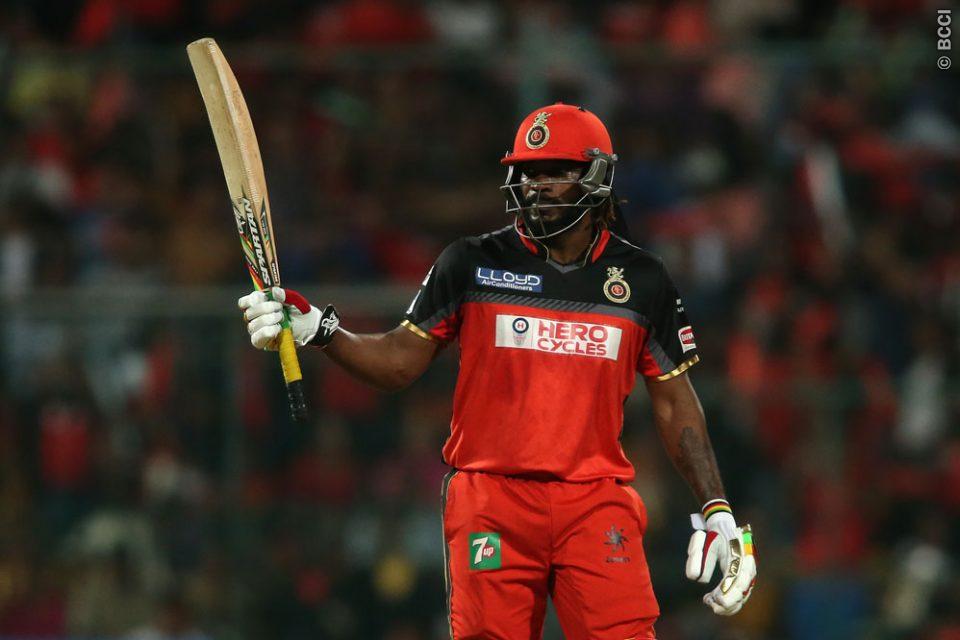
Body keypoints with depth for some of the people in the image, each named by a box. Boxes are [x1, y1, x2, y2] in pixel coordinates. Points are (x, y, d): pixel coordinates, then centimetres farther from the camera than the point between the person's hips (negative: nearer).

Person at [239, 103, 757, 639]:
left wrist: (716, 510, 7)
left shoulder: (642, 280, 8)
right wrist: (317, 330, -9)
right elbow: (400, 363, 7)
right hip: (490, 491, 0)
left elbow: (675, 400, 13)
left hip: (596, 499, 0)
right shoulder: (474, 264, 6)